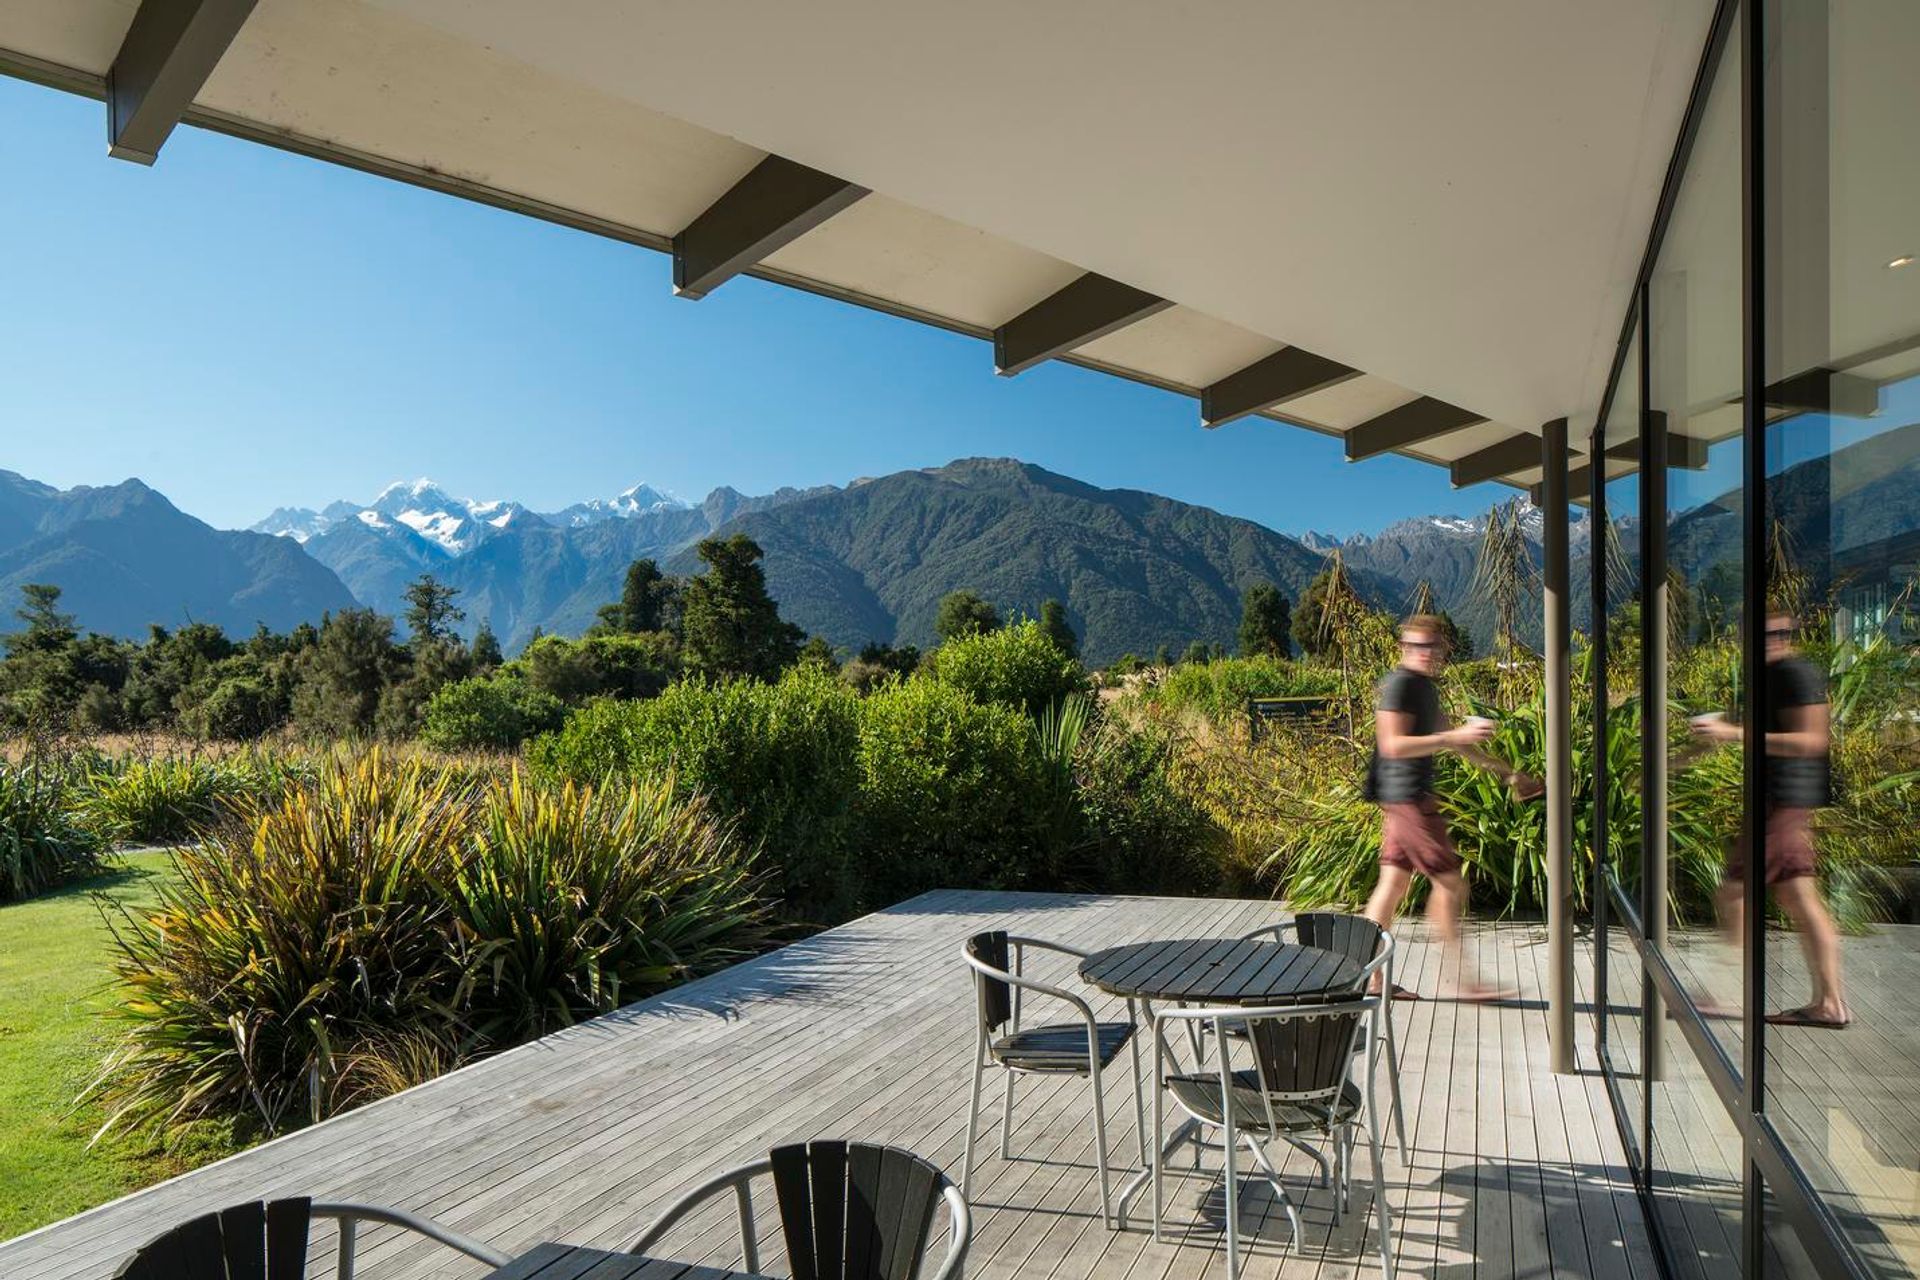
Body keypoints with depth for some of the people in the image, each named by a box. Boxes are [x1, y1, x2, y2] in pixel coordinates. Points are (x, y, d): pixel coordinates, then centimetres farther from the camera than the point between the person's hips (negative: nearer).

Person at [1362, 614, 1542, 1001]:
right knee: (1450, 882, -5)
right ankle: (1462, 980, 3)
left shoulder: (1424, 687, 19)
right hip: (1407, 796, -10)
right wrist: (1455, 736, -24)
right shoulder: (1399, 684, -12)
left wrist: (1509, 772, 29)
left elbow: (1454, 742, 27)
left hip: (1411, 798, 10)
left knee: (1393, 885, 9)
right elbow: (1392, 745, -22)